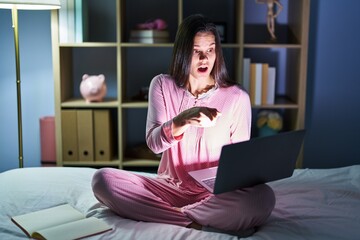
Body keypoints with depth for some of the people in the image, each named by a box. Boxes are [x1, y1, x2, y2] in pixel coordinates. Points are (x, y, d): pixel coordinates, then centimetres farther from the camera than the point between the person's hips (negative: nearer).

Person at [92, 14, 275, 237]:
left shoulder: (237, 96, -3)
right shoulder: (162, 85, 1)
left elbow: (241, 157, 3)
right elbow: (154, 143, -12)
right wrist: (184, 119, -32)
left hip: (215, 194, -1)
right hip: (169, 187, 2)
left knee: (262, 198, -33)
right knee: (102, 179, -20)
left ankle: (171, 214, -17)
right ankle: (198, 222, -21)